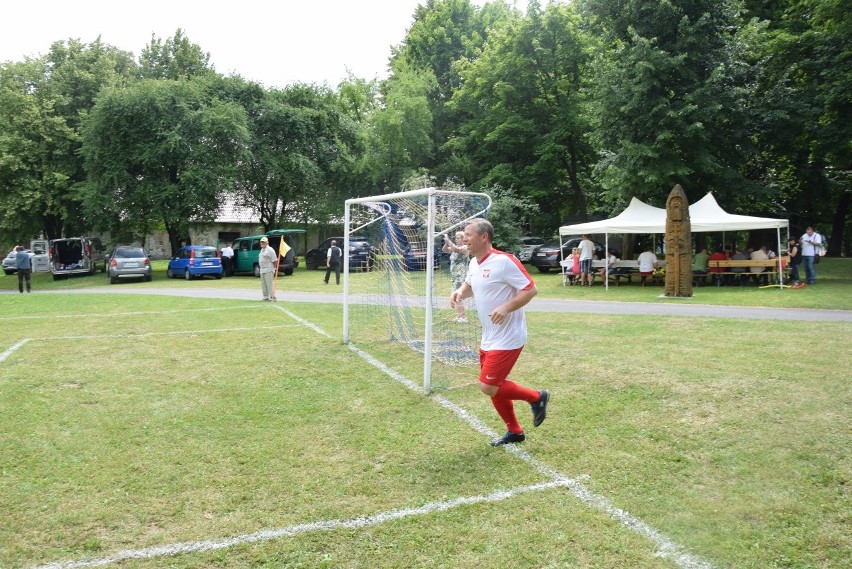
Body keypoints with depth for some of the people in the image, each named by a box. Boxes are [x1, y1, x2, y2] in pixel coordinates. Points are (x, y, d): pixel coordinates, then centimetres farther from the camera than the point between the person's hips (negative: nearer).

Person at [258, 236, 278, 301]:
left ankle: (272, 296, -8)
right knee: (263, 284, 11)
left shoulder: (270, 250, -10)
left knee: (269, 284, -11)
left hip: (268, 270, -9)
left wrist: (275, 268, -11)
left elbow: (274, 260, -12)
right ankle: (266, 297, 18)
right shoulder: (262, 250, 18)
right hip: (262, 270, 9)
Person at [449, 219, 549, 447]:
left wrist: (506, 308, -28)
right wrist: (459, 292, 2)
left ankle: (537, 397, 13)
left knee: (488, 387, -9)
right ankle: (514, 431, 32)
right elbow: (469, 285, 24)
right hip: (488, 339, 9)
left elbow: (531, 289, -18)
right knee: (494, 387, 14)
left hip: (507, 339, -9)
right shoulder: (474, 263, 6)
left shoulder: (504, 261, -19)